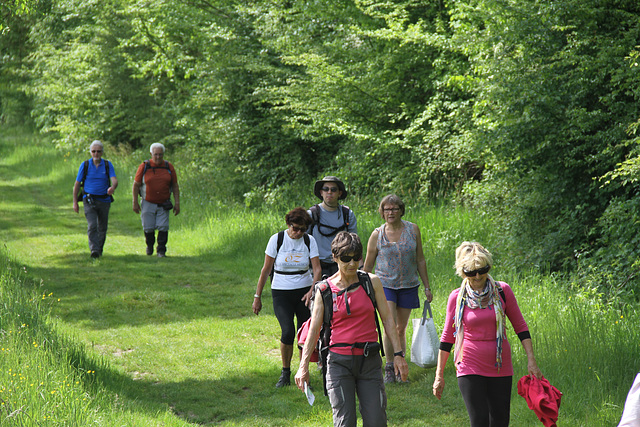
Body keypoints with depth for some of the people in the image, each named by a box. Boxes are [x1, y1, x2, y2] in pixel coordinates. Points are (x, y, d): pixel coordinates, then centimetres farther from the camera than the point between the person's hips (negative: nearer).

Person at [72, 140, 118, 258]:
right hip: (89, 201, -2)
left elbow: (114, 180, -13)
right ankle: (94, 250, -28)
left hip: (104, 201, 2)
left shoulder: (108, 165, 2)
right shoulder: (85, 165, 1)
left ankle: (100, 249, 31)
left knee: (102, 228, 11)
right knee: (92, 226, -19)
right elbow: (77, 184, 5)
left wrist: (113, 187, -38)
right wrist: (75, 202, 2)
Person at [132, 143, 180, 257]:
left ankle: (161, 251, 0)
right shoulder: (144, 167, -5)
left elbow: (175, 186, 5)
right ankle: (150, 245, 30)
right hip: (148, 204, -1)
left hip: (163, 205, 1)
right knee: (148, 228, 1)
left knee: (163, 227, -10)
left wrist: (177, 203, -1)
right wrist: (135, 202, -4)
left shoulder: (169, 167, 0)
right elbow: (136, 185, 0)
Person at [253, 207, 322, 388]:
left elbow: (317, 269, -5)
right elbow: (266, 269, -1)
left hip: (304, 291, 2)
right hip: (281, 293, -2)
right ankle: (285, 373, 2)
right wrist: (257, 297, 0)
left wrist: (312, 291, -22)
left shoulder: (309, 241, -1)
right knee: (288, 331, -18)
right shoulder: (276, 239, -6)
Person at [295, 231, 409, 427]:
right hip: (339, 361, -1)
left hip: (369, 360, 1)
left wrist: (398, 353, 0)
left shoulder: (372, 282, 4)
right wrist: (304, 366, -7)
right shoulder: (325, 290, 1)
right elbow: (314, 329, 1)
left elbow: (387, 319, 6)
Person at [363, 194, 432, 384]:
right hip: (385, 284, -2)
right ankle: (389, 368, -3)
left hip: (408, 286, 2)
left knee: (401, 329, 7)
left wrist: (427, 287, 8)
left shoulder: (413, 230, 1)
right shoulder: (377, 234, -4)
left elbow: (420, 260, 7)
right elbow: (368, 265, 6)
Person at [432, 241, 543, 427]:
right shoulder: (457, 297, -2)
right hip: (470, 369, -2)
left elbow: (520, 326, 7)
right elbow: (447, 337, 6)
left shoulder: (502, 291, -1)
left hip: (500, 368, 2)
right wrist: (439, 375, 6)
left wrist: (531, 360, -1)